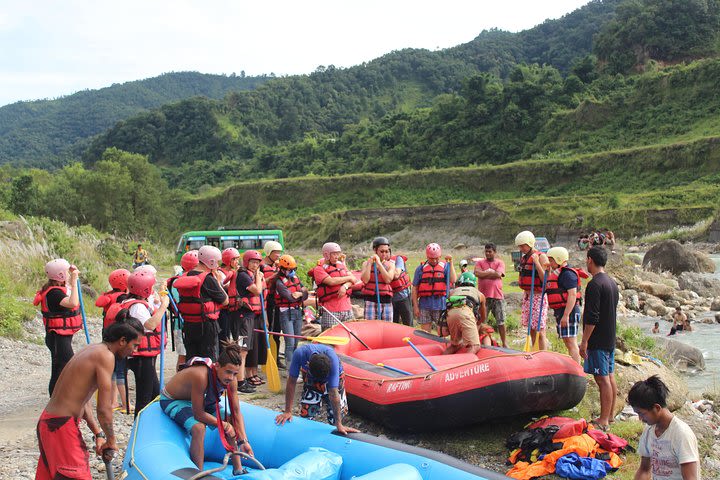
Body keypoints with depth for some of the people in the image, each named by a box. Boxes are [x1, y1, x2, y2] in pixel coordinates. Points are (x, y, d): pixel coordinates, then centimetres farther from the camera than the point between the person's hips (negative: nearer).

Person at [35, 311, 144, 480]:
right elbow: (104, 409, -19)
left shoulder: (92, 350, 11)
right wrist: (111, 441, -4)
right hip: (61, 426, -10)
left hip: (48, 420, 10)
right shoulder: (106, 356, -17)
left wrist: (98, 433, 13)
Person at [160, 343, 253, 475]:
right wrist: (224, 425, -23)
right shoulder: (201, 376, -41)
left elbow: (236, 413, -12)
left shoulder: (231, 379, -20)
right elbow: (198, 414, -33)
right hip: (172, 400, -7)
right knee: (198, 428, -31)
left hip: (200, 399, 7)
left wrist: (243, 441, -19)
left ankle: (238, 470, 9)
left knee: (230, 421, -4)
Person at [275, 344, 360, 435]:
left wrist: (339, 424, -37)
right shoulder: (300, 353, -39)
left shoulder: (332, 359, -41)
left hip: (333, 377, -1)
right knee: (306, 414, -5)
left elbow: (333, 393, -40)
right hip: (310, 379, 1)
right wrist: (288, 412, -24)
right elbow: (291, 382, -27)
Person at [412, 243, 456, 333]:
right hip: (425, 306, 0)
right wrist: (415, 306, 1)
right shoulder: (421, 268, 4)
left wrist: (451, 262, -11)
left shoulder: (445, 266, 4)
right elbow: (415, 288, 5)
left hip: (440, 305, 0)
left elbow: (453, 280, -11)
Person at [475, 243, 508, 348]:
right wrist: (492, 272, -5)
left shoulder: (500, 263, 8)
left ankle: (504, 343, 15)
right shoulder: (479, 262, 8)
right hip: (483, 296, 0)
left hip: (497, 296, 0)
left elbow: (498, 274, -10)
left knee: (500, 322, 6)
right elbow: (477, 273, -10)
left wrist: (484, 273, -4)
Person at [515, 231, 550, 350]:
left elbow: (545, 279, -18)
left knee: (540, 332, -8)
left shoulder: (541, 257, -10)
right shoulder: (524, 258, 13)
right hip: (527, 295, 8)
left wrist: (536, 262, -23)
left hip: (538, 296, -8)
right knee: (531, 330, 13)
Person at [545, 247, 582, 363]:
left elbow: (572, 295, -22)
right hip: (560, 311, 11)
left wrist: (566, 315, -25)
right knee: (567, 342, 15)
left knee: (571, 343, -11)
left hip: (568, 311, -11)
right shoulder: (557, 273, 17)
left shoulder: (567, 274, -15)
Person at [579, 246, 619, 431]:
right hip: (610, 338, 9)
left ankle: (603, 421, -1)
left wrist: (584, 341, -16)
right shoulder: (612, 283, 12)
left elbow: (592, 317, -22)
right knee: (610, 377, 14)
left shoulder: (595, 284, -18)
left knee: (602, 379, -5)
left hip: (598, 341, -9)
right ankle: (610, 415, 23)